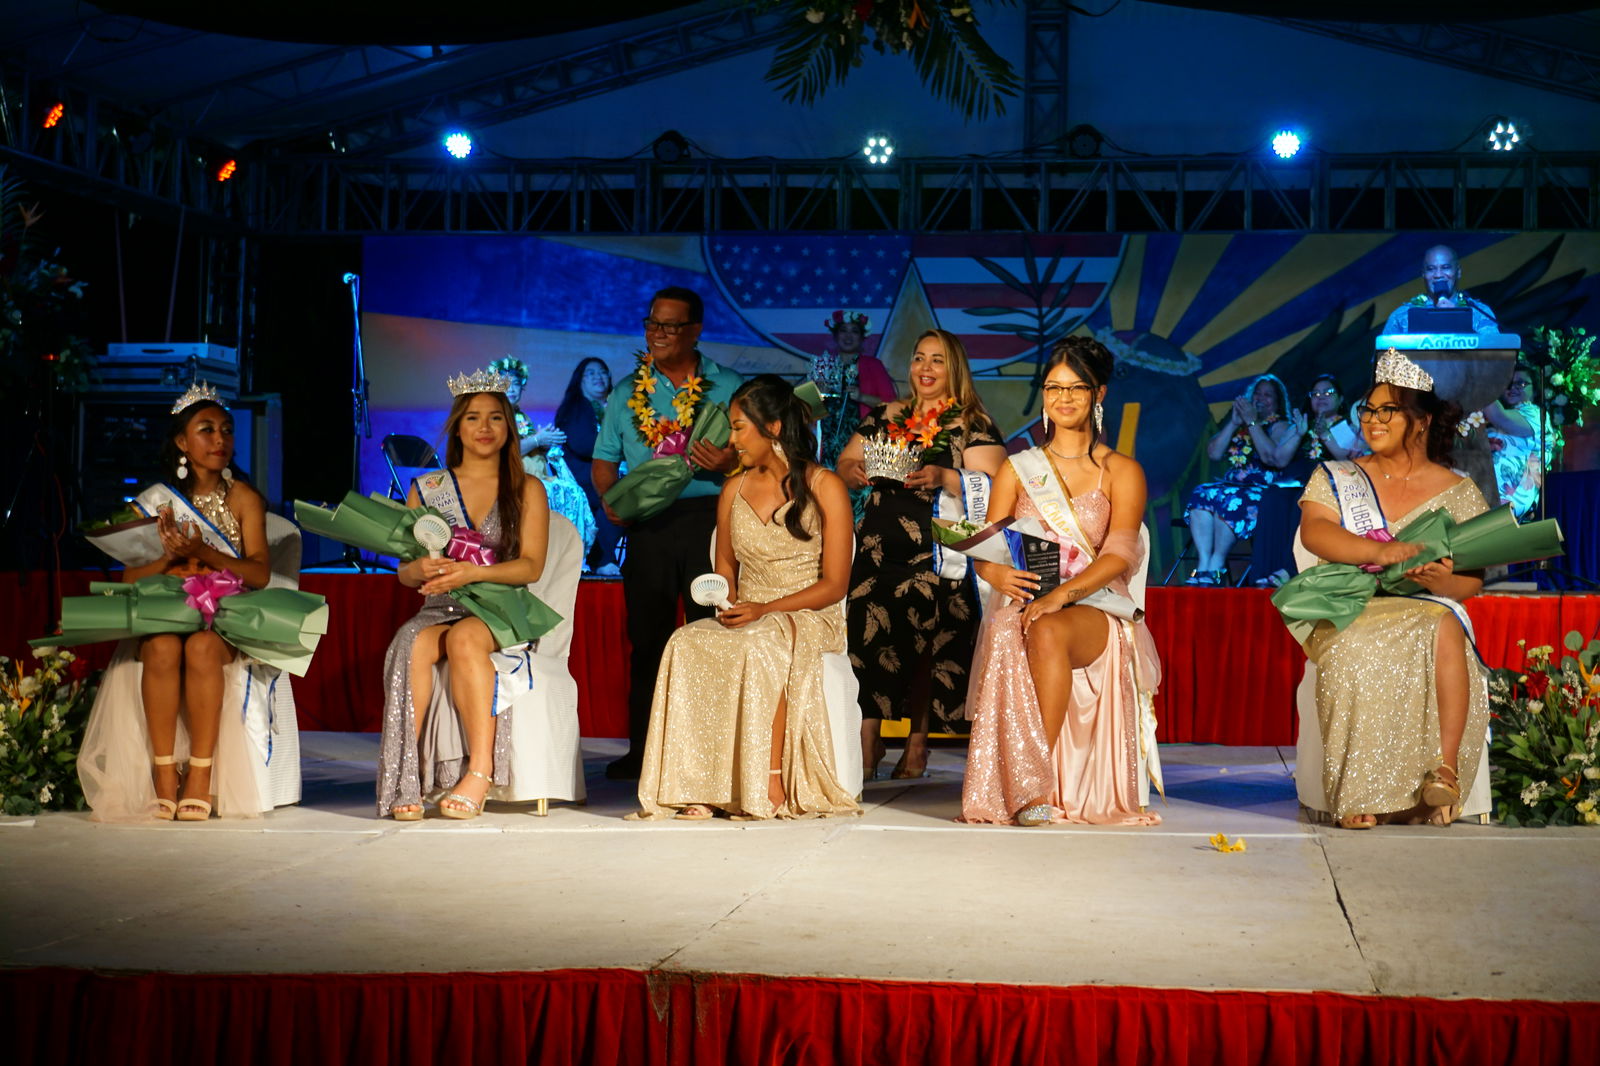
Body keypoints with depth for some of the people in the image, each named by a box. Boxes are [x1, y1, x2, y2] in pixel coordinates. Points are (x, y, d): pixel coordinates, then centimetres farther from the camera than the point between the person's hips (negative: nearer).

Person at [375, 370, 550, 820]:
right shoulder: (427, 488, 14)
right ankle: (407, 776, -35)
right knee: (414, 643, -34)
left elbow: (531, 566, -3)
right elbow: (404, 572, 12)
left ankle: (480, 771, -37)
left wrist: (472, 572, -18)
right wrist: (421, 569, -13)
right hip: (439, 608, 2)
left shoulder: (527, 490, 9)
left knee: (464, 638, -37)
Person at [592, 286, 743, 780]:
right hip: (647, 523, 3)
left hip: (708, 518, -2)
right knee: (646, 636, 2)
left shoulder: (726, 387, 8)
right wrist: (611, 497, -3)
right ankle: (642, 749, 7)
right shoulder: (627, 392, 17)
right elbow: (604, 461, 17)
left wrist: (728, 462, -18)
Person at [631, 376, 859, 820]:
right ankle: (697, 784, -35)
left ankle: (771, 784, -35)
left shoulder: (825, 488, 0)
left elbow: (834, 584, -5)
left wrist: (766, 609, -17)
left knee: (761, 647, -39)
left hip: (808, 618, -4)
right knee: (687, 644, -29)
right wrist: (727, 602, 0)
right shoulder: (734, 490, 16)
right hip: (747, 619, 4)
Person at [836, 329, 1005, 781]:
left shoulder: (974, 425, 7)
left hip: (939, 554, -3)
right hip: (880, 547, 3)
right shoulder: (885, 417, 20)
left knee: (921, 640, -18)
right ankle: (867, 741, -17)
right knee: (867, 632, -17)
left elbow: (990, 487, -4)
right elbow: (845, 464, 20)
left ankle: (917, 742, -7)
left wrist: (943, 478, -19)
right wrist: (854, 472, -3)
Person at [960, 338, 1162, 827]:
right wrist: (995, 571, -18)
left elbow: (1120, 553, -6)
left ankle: (1039, 788, -38)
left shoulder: (1121, 472, 9)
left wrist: (1063, 593, -25)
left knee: (1049, 632, -38)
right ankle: (1029, 791, -34)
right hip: (1023, 604, 2)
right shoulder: (1017, 469, 18)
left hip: (1094, 608, -2)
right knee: (1008, 642, -36)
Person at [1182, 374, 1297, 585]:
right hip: (1232, 485, 5)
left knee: (1229, 499, -35)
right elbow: (1213, 453, 10)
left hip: (1261, 490, -5)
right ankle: (1203, 566, -37)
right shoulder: (1238, 427, 23)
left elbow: (1272, 457, -11)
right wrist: (1234, 423, 2)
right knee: (1201, 494, -27)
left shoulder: (1281, 426, 9)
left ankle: (1216, 567, -32)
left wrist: (1252, 423, -9)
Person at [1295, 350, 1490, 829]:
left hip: (1429, 608, 0)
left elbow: (1473, 578, 4)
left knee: (1444, 630, -38)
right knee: (1358, 650, -37)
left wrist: (1445, 584, -21)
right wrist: (1377, 551, -23)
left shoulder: (1459, 492, 12)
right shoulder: (1336, 479, 15)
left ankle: (1446, 767, -39)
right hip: (1349, 609, 0)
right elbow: (1313, 532, -6)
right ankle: (1360, 794, -35)